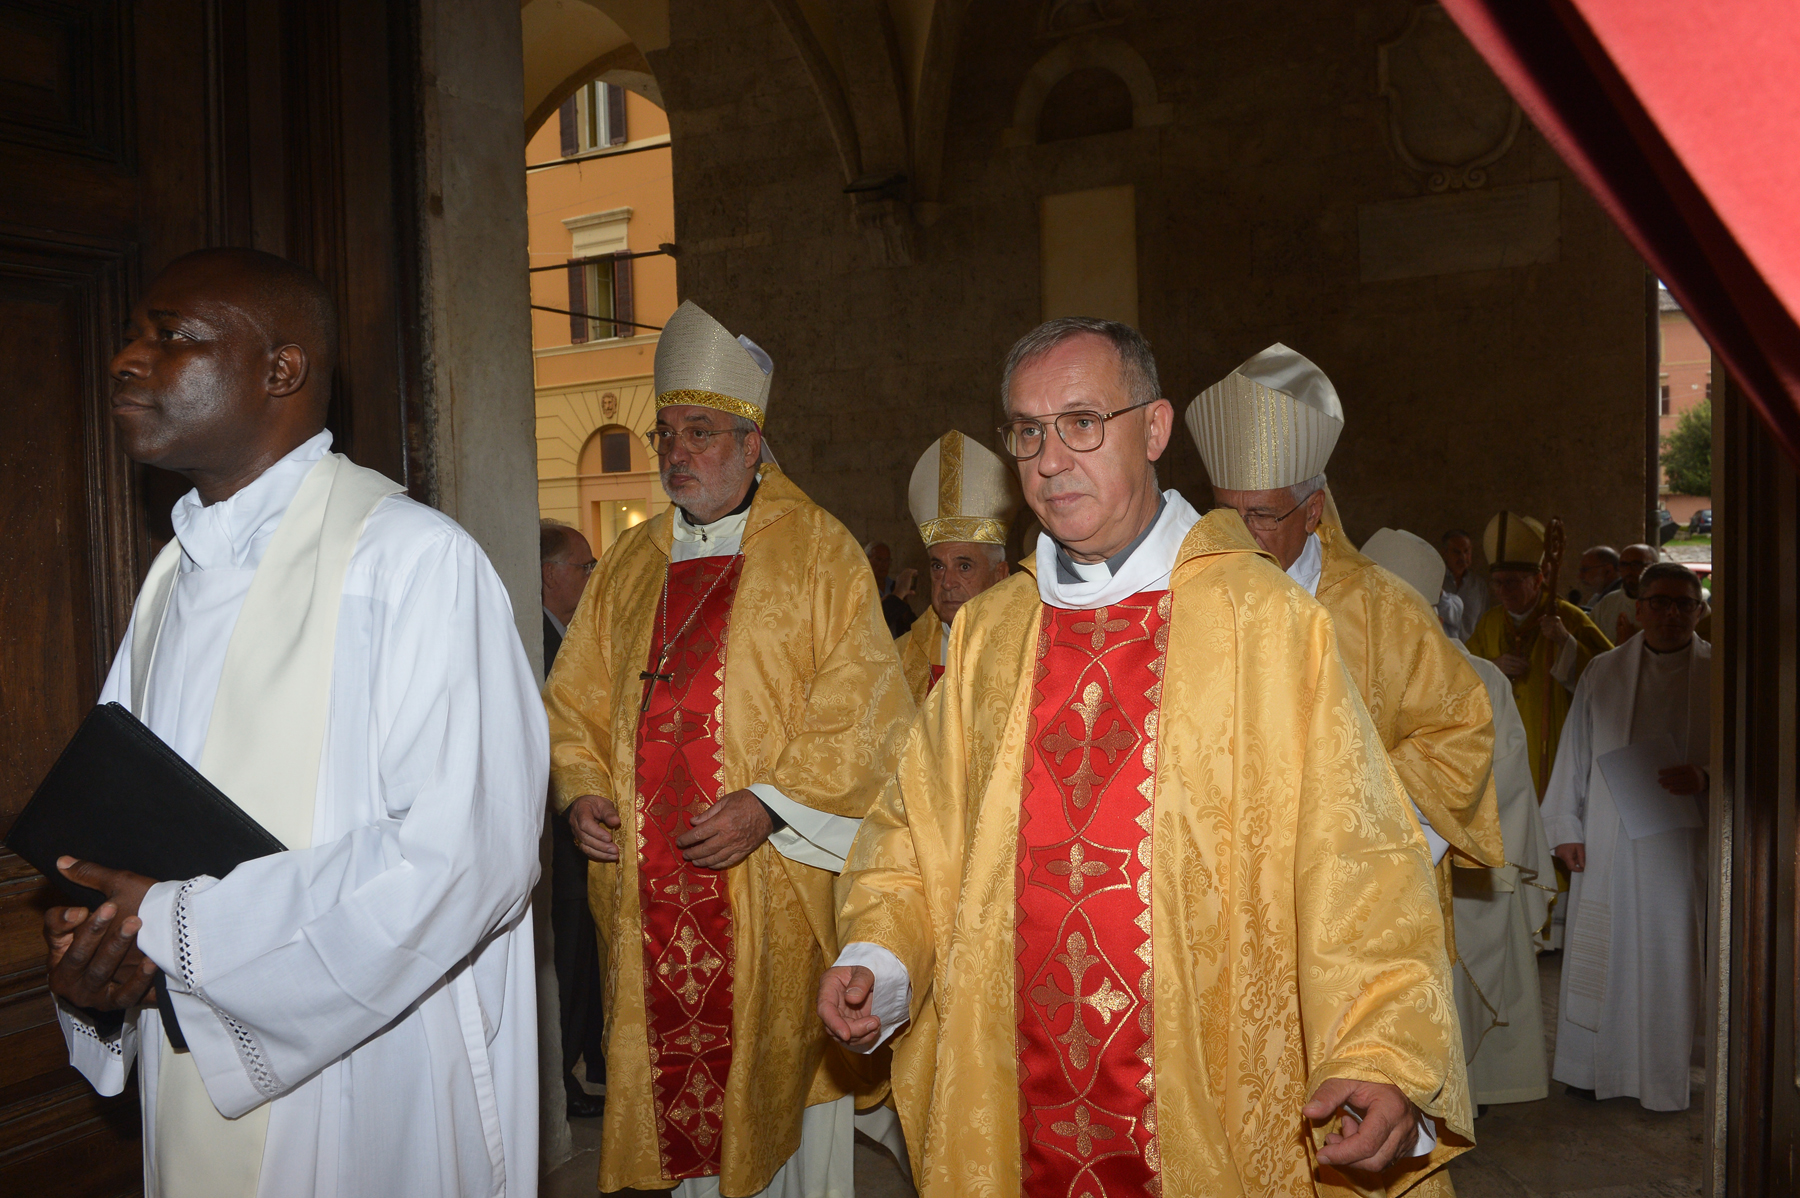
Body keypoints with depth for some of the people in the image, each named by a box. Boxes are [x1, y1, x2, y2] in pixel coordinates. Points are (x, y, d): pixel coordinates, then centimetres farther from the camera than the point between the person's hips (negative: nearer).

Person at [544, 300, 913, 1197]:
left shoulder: (818, 553, -1)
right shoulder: (630, 564, 14)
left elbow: (860, 711, -8)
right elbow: (575, 700, 17)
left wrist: (768, 803, -17)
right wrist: (582, 791, -1)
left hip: (773, 881, -4)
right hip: (651, 883, 4)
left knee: (785, 1071, 4)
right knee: (680, 1074, 10)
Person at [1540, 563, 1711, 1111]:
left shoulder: (1720, 673, 2)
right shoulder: (1604, 671, 7)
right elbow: (1575, 751, 9)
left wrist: (1707, 779, -15)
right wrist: (1565, 825, 5)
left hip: (1681, 841, -1)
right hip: (1608, 844, 1)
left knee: (1670, 958, 2)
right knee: (1600, 955, 5)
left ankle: (1664, 1077, 18)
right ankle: (1593, 1067, 19)